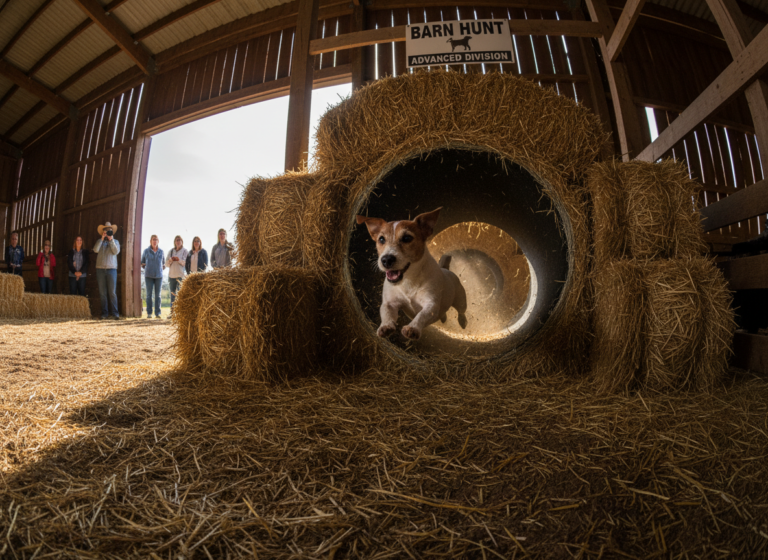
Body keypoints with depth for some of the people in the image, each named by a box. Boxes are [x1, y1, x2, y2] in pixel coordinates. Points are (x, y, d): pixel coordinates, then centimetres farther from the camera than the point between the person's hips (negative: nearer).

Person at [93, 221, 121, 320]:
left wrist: (111, 240, -8)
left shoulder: (115, 242, 12)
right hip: (100, 269, 2)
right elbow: (95, 250, -6)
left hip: (111, 269, -1)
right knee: (102, 293, 2)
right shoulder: (100, 241, 14)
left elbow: (116, 251, -6)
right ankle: (105, 313, 6)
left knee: (112, 292, -6)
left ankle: (115, 313, -4)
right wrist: (102, 238, -7)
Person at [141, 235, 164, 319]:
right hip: (148, 275, -1)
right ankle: (149, 313, 6)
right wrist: (144, 266, 1)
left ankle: (157, 313, 6)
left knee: (158, 295, 2)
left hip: (159, 275, 1)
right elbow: (142, 262, 16)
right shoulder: (146, 251, 4)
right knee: (149, 294, 0)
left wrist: (163, 266, 6)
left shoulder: (161, 251, 9)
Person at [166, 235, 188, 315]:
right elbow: (166, 263, 14)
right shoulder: (171, 251, 16)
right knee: (172, 293, 7)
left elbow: (187, 263, -6)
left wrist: (179, 260, -19)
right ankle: (172, 311, 12)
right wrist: (170, 260, -7)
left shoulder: (185, 251, 4)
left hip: (181, 275, -5)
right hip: (171, 274, 5)